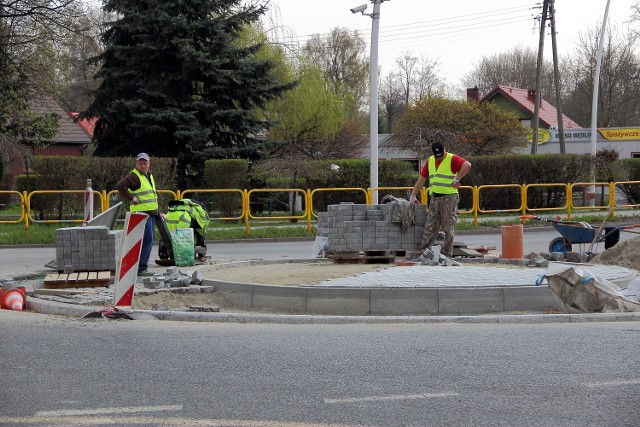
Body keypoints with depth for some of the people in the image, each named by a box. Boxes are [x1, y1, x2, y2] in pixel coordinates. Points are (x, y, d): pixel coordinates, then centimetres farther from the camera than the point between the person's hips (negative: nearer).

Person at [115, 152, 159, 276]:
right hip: (141, 212, -9)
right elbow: (120, 186, -25)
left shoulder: (149, 175, 18)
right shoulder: (134, 176, -11)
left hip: (151, 213, 9)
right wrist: (131, 198, -23)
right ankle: (141, 268, -13)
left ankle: (141, 267, 17)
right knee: (147, 240, -14)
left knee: (149, 241, 11)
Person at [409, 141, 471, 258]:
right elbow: (421, 179, 19)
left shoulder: (452, 159, -6)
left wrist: (457, 179, -19)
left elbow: (467, 165, -23)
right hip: (434, 199, 6)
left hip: (449, 197, -6)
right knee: (429, 229, 4)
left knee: (448, 229, -1)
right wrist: (413, 196, 18)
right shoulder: (430, 161, 15)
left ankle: (446, 255, 3)